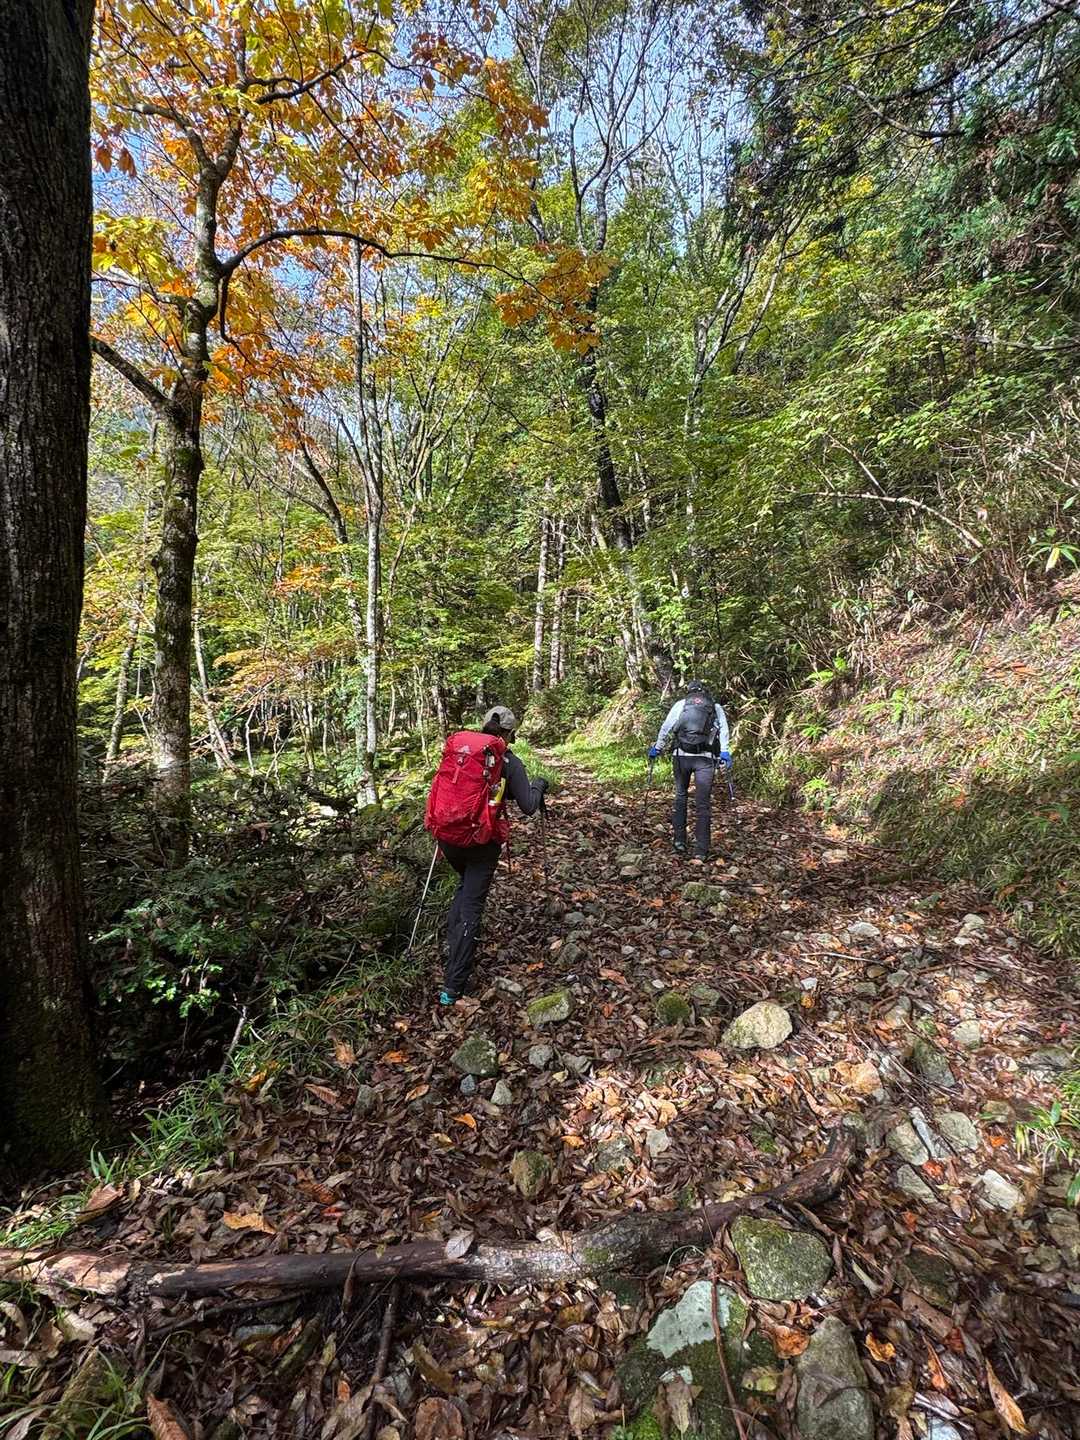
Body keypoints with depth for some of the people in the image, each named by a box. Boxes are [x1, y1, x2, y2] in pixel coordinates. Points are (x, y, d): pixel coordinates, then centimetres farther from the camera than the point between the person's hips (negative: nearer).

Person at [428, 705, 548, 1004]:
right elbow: (528, 807, -4)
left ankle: (452, 943, 30)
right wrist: (539, 784, 15)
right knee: (472, 906, 6)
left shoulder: (454, 746, 3)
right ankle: (453, 987, 6)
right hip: (481, 841, -4)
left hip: (447, 835, 4)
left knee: (465, 884, 31)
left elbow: (443, 788, 14)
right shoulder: (508, 761, -6)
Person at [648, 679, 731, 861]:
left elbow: (666, 727, 8)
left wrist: (657, 748, 12)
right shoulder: (717, 708, 14)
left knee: (680, 797, 18)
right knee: (703, 804, 2)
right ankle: (701, 850, 0)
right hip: (705, 759, 0)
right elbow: (724, 730, 0)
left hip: (681, 756, 1)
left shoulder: (680, 704, 13)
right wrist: (725, 752, -9)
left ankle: (680, 841, 19)